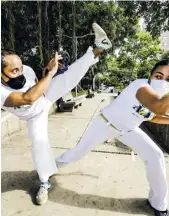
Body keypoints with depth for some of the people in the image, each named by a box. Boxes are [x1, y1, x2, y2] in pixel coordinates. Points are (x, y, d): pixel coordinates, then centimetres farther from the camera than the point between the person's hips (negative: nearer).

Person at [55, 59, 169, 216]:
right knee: (79, 151, 7)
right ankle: (57, 163, 42)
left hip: (128, 129, 6)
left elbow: (152, 115, 11)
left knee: (155, 156, -5)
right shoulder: (142, 85, -33)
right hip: (106, 123, -5)